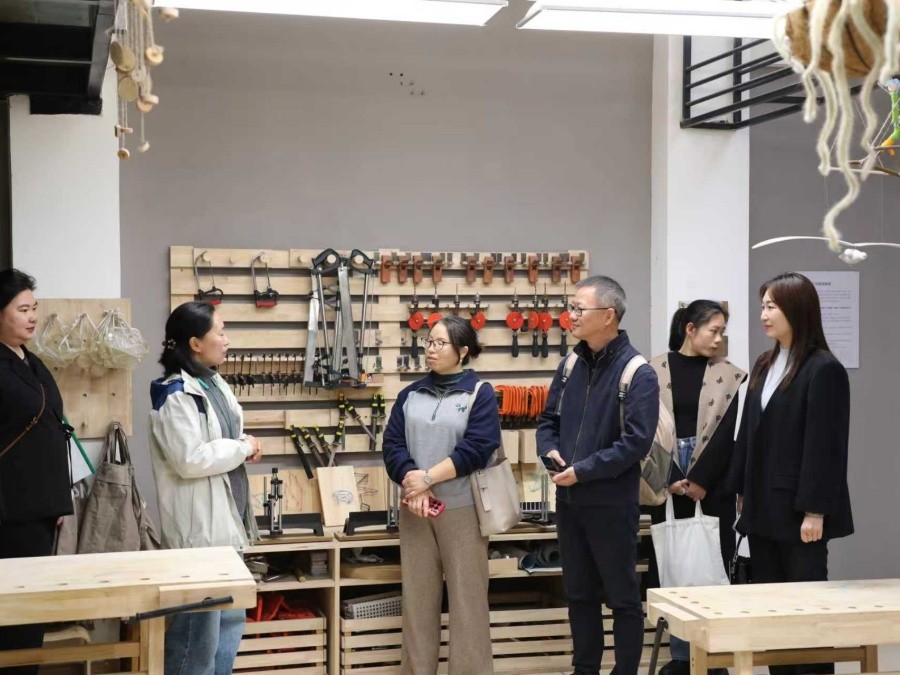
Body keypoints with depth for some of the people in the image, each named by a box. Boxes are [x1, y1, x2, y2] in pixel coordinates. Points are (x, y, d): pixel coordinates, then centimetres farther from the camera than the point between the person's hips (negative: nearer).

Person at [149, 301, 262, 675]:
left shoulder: (215, 384, 11)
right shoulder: (176, 394, -17)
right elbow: (191, 460, -25)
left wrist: (244, 444, 2)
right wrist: (243, 448, -13)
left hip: (226, 520, 10)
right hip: (199, 527, -10)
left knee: (230, 620, 18)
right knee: (198, 630, -2)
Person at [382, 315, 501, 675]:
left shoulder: (480, 394, -1)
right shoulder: (411, 394, 11)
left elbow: (475, 449, -12)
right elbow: (392, 444, 2)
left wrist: (427, 477, -16)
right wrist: (412, 485, -14)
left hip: (462, 509, -4)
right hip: (415, 509, 4)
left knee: (466, 597, 0)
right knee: (417, 595, 8)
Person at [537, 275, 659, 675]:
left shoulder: (638, 373, -13)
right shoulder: (571, 365, 8)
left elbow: (636, 441, -19)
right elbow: (549, 419, 15)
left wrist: (582, 471, -20)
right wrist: (550, 450, -7)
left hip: (611, 503, -7)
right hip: (568, 499, 7)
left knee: (622, 597, 6)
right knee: (578, 594, 16)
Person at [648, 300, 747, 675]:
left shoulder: (730, 376, 3)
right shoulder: (654, 371, 1)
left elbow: (728, 433, -4)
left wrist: (701, 481, -10)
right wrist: (668, 478, -10)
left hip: (713, 485, 0)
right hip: (668, 484, 0)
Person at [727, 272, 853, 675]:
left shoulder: (823, 370, -12)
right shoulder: (765, 366, 12)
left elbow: (825, 445, -16)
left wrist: (815, 510, -18)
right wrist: (742, 491, 12)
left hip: (798, 509, -8)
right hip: (764, 506, 8)